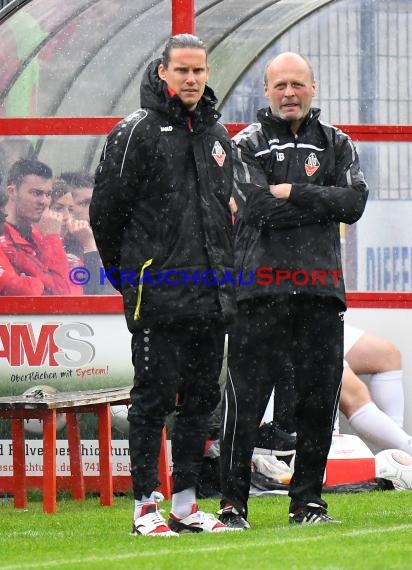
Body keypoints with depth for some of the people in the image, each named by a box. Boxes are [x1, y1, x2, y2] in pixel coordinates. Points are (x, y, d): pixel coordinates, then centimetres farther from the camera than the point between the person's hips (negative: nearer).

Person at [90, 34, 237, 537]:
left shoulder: (217, 135, 14)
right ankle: (145, 508, 0)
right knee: (154, 399, -4)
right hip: (157, 297, -6)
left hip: (210, 295, 6)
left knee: (200, 400, 8)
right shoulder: (137, 132, -6)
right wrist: (125, 273, 2)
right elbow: (105, 209, -5)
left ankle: (185, 506, 14)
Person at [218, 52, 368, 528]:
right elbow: (259, 208, -11)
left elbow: (354, 203, -2)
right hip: (260, 287, -3)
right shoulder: (247, 144, 5)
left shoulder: (336, 145, 14)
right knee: (245, 400, -4)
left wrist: (292, 193, -10)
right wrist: (321, 204, -6)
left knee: (319, 400, 5)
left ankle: (308, 499, 15)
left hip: (321, 290, 3)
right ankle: (233, 502, 2)